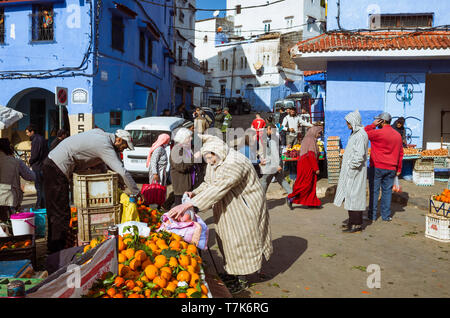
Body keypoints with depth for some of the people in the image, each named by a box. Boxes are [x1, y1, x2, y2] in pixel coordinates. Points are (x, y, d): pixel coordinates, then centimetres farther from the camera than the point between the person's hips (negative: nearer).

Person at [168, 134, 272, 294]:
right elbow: (208, 183, 11)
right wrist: (194, 193, -11)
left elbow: (218, 188, -39)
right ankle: (232, 272, 34)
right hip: (227, 209, 9)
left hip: (244, 208, -9)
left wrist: (189, 204, -43)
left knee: (241, 240, 0)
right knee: (228, 238, 17)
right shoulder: (213, 163, 1)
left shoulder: (234, 163, -30)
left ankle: (242, 279, 17)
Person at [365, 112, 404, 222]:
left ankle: (372, 215, 8)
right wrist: (399, 169, 19)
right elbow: (400, 153, 14)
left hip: (377, 167, -5)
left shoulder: (378, 133, -14)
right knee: (387, 191, 10)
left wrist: (373, 125, 0)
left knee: (374, 190, 3)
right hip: (391, 169, 5)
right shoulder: (398, 135, 9)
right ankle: (386, 215, 14)